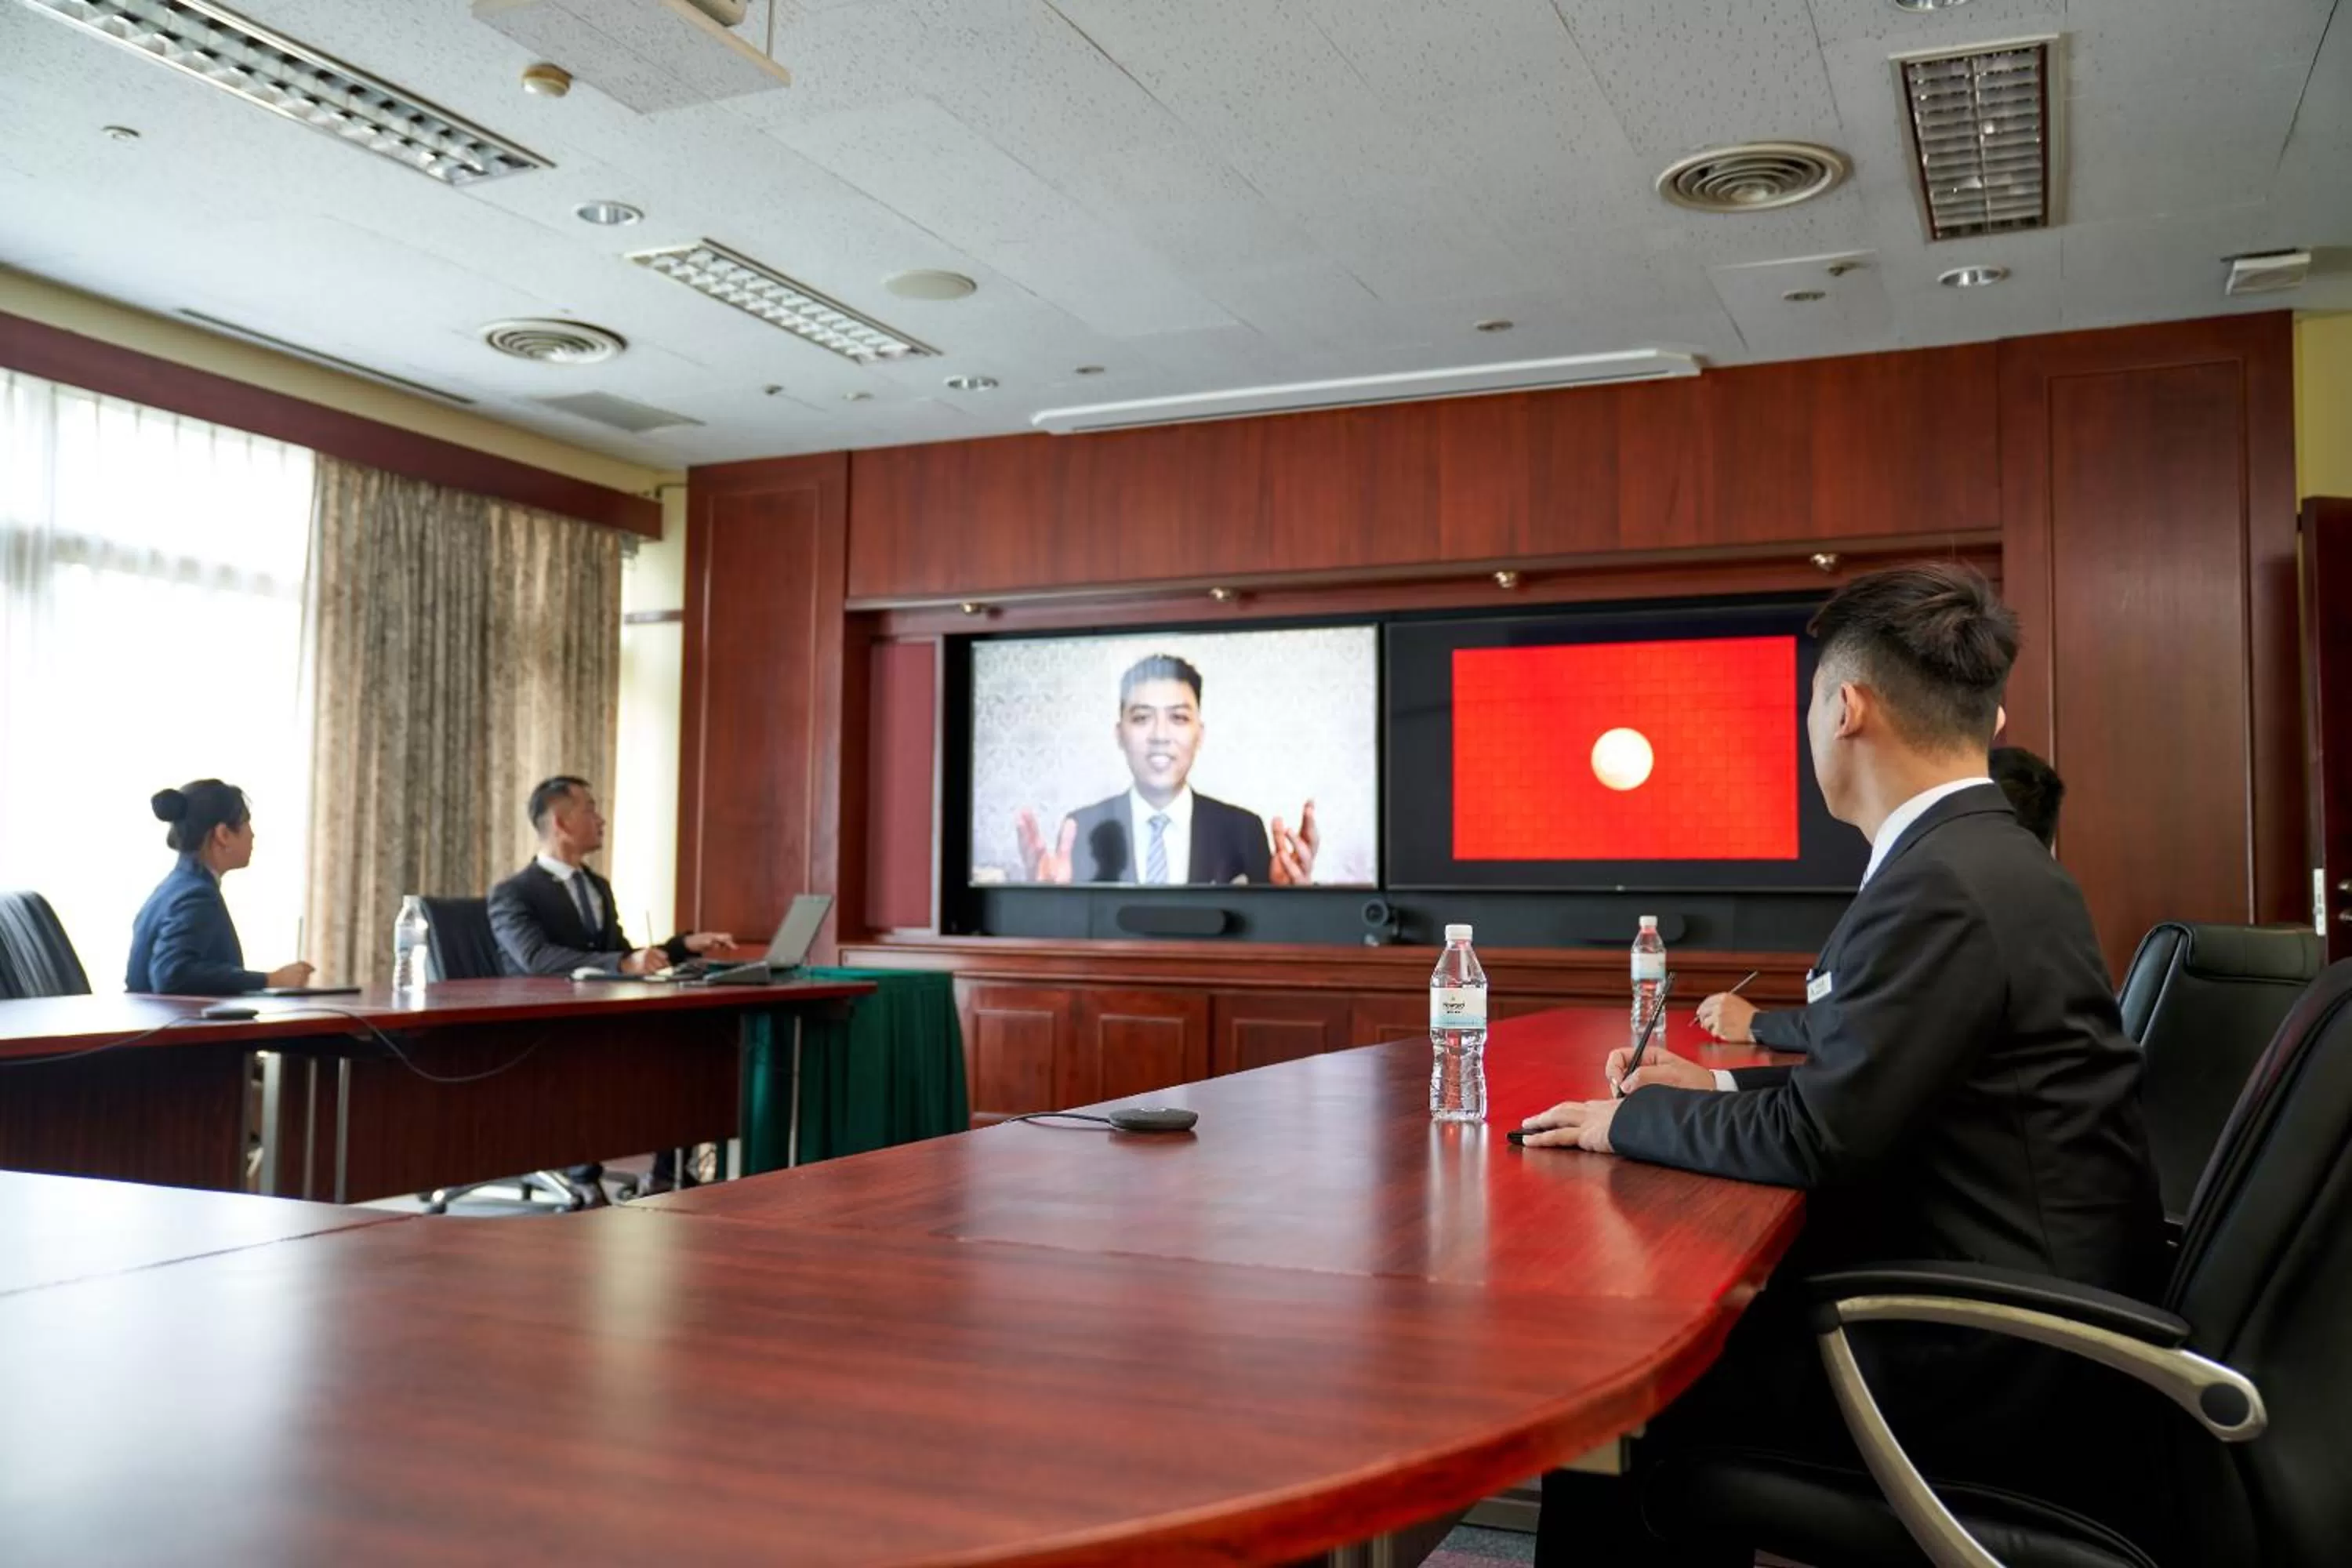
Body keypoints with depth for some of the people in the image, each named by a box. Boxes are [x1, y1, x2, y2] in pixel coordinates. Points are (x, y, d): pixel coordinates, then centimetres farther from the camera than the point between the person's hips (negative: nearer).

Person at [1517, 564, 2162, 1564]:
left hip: (2000, 1371, -9)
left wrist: (1629, 1121, -6)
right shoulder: (1990, 858, 8)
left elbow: (1817, 1139, -20)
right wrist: (1722, 1088, 10)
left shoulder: (1942, 885, -22)